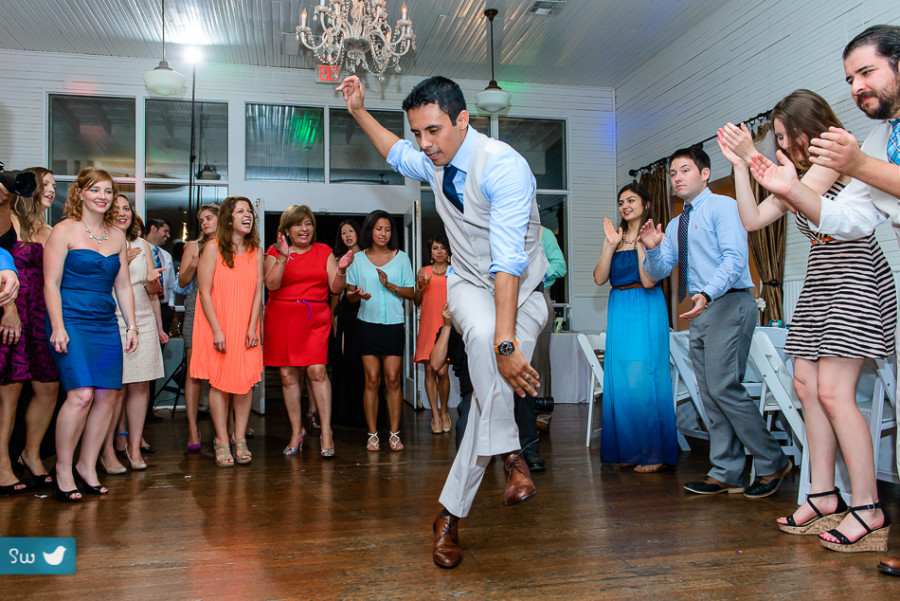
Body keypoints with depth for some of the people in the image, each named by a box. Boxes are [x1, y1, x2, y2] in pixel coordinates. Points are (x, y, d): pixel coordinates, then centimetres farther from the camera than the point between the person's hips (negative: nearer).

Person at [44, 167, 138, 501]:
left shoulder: (117, 236, 14)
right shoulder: (64, 231, -1)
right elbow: (51, 283, -6)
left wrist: (131, 326, 12)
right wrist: (58, 327, -13)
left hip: (106, 324, 6)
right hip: (72, 322, -6)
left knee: (108, 395, 1)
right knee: (81, 394, -15)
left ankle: (87, 465, 16)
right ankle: (63, 467, 4)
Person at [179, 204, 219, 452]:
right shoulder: (194, 246, 12)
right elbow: (182, 281, 10)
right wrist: (193, 266, -7)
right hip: (196, 310, 0)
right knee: (193, 370, -4)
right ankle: (193, 429, 0)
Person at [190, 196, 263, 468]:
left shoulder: (256, 251, 6)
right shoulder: (213, 248, -5)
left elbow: (258, 292, 4)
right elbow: (205, 292, -8)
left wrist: (252, 327, -7)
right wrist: (217, 330, -14)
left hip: (245, 326, 3)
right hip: (217, 325, -3)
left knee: (246, 381, -1)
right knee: (219, 381, -2)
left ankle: (240, 439, 9)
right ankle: (222, 441, 6)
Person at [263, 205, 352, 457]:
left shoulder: (324, 252, 11)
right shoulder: (276, 252, 6)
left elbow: (336, 288, 6)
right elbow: (271, 284, -9)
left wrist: (341, 270, -13)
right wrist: (283, 257, -18)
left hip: (316, 318, 0)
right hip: (283, 318, 0)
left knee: (317, 371, -13)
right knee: (288, 375, 2)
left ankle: (326, 432, -6)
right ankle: (297, 431, 15)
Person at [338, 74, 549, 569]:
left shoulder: (503, 166, -25)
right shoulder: (434, 162, -2)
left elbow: (509, 260, -34)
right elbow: (396, 154, 25)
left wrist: (507, 342, -40)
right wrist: (359, 112, 15)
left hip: (521, 290, -3)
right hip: (469, 286, 4)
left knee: (498, 386, -15)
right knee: (482, 335, -34)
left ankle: (450, 514, -1)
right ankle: (508, 454, -22)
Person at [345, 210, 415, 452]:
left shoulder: (401, 257, 8)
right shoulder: (358, 259, 8)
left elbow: (411, 292, 4)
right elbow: (349, 294, 9)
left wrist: (390, 286, -13)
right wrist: (357, 294, -14)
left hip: (394, 324, 0)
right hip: (367, 324, 0)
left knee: (393, 379, -2)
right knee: (372, 380, 0)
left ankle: (394, 434, 6)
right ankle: (372, 434, 7)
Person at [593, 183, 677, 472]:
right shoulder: (615, 237, 15)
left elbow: (649, 280, -13)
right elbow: (599, 278, 2)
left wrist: (642, 243, -16)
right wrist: (612, 244, -5)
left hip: (646, 312, -6)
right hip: (619, 312, 6)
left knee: (644, 380, -6)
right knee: (620, 381, 6)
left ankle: (655, 453, 3)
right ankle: (628, 450, 16)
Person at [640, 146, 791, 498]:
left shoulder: (723, 207, -3)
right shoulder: (675, 226, 20)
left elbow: (734, 258, -17)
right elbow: (658, 272, 15)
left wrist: (707, 294, -32)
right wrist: (652, 248, -6)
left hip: (729, 304, -8)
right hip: (702, 311, 8)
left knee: (724, 387, -13)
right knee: (709, 394, 7)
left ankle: (772, 463, 3)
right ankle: (726, 474, 14)